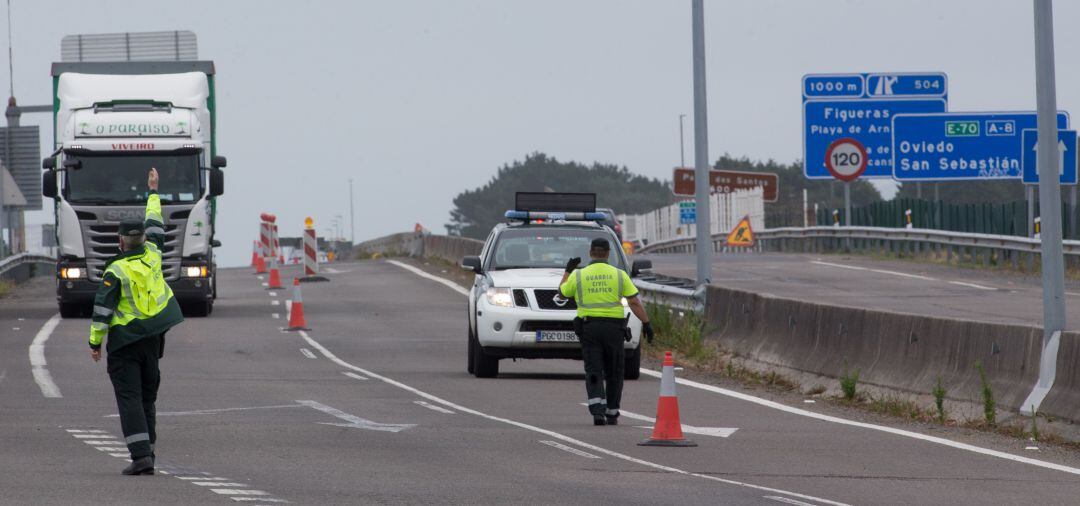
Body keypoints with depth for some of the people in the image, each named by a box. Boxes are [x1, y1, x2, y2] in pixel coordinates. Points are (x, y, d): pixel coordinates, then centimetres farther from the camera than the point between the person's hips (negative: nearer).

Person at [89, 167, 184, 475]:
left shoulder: (115, 271, -14)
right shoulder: (152, 255, 1)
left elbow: (102, 309, -14)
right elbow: (155, 224, 19)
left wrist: (95, 342, -6)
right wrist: (153, 192, 33)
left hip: (125, 341, -6)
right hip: (154, 337, 6)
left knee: (129, 398, -7)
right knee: (147, 397, 16)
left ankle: (141, 456, -18)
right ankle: (147, 450, 18)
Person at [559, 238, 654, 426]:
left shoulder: (578, 276, 1)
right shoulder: (619, 274, 0)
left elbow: (563, 292, 18)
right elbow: (634, 302, -4)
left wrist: (568, 271, 30)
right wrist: (646, 323, 0)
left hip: (589, 327, 0)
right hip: (614, 327, 0)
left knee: (593, 372, -3)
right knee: (613, 373, 13)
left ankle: (597, 410, -22)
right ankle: (612, 414, 17)